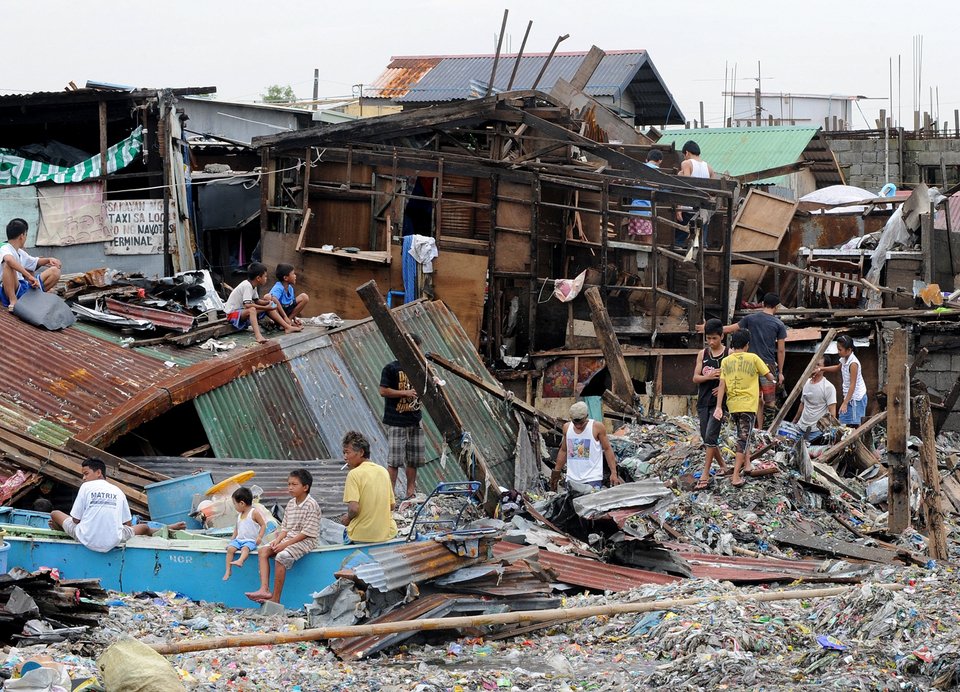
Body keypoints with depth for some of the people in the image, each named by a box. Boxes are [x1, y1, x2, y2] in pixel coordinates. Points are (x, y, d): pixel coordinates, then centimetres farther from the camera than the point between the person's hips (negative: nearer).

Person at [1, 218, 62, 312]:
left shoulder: (21, 253, 20)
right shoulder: (5, 249, -9)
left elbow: (35, 262, 38)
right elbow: (9, 259, -33)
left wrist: (49, 259, 18)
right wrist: (29, 276, -37)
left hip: (24, 287, 8)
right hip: (11, 291, -8)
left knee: (55, 271, 11)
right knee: (8, 264, -36)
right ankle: (13, 301, -40)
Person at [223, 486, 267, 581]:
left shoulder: (254, 513, -2)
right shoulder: (239, 515, 19)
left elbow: (263, 525, -3)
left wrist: (260, 537, -16)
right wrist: (233, 536, 14)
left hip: (250, 541, -6)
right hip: (239, 539, 6)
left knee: (245, 548, -37)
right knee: (230, 548, -22)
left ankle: (240, 561, -67)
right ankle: (228, 571, -26)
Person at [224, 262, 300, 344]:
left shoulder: (252, 285, 5)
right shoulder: (247, 286, -24)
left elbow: (257, 301, 13)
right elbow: (248, 305, -34)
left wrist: (267, 301, -6)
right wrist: (266, 308, -29)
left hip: (242, 311, 10)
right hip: (233, 313, -10)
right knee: (251, 310, -40)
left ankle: (287, 327, 2)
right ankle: (258, 335, -60)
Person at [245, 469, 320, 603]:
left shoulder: (311, 505, -12)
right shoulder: (291, 504, 13)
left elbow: (307, 532, -16)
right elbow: (285, 527, 14)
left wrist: (286, 544, -19)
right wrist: (278, 540, -7)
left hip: (304, 541, -8)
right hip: (288, 538, 8)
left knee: (281, 556, -31)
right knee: (263, 551, -14)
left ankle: (275, 599, -27)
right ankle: (264, 589, -27)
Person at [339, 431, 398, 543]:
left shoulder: (354, 474, -14)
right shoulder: (383, 471, 5)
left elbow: (354, 508, -22)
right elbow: (392, 506, 10)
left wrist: (347, 518, -2)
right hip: (387, 533, 5)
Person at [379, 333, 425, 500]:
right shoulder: (391, 369, -6)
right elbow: (383, 391, -12)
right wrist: (405, 393, -15)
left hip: (415, 421, 6)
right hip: (396, 422, -6)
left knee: (413, 460, 10)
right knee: (394, 460, -8)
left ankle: (411, 491, 18)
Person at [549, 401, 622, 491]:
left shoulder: (597, 427, -4)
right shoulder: (567, 428, 9)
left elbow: (607, 449, 1)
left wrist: (613, 473, -5)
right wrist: (556, 472, 21)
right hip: (572, 479, 4)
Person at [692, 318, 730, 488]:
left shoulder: (729, 354, -3)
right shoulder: (703, 354, 7)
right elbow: (695, 378, 4)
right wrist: (708, 376, -16)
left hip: (719, 402, -5)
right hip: (703, 401, 5)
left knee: (710, 436, -12)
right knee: (707, 438, 10)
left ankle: (705, 474, -10)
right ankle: (723, 466, 29)